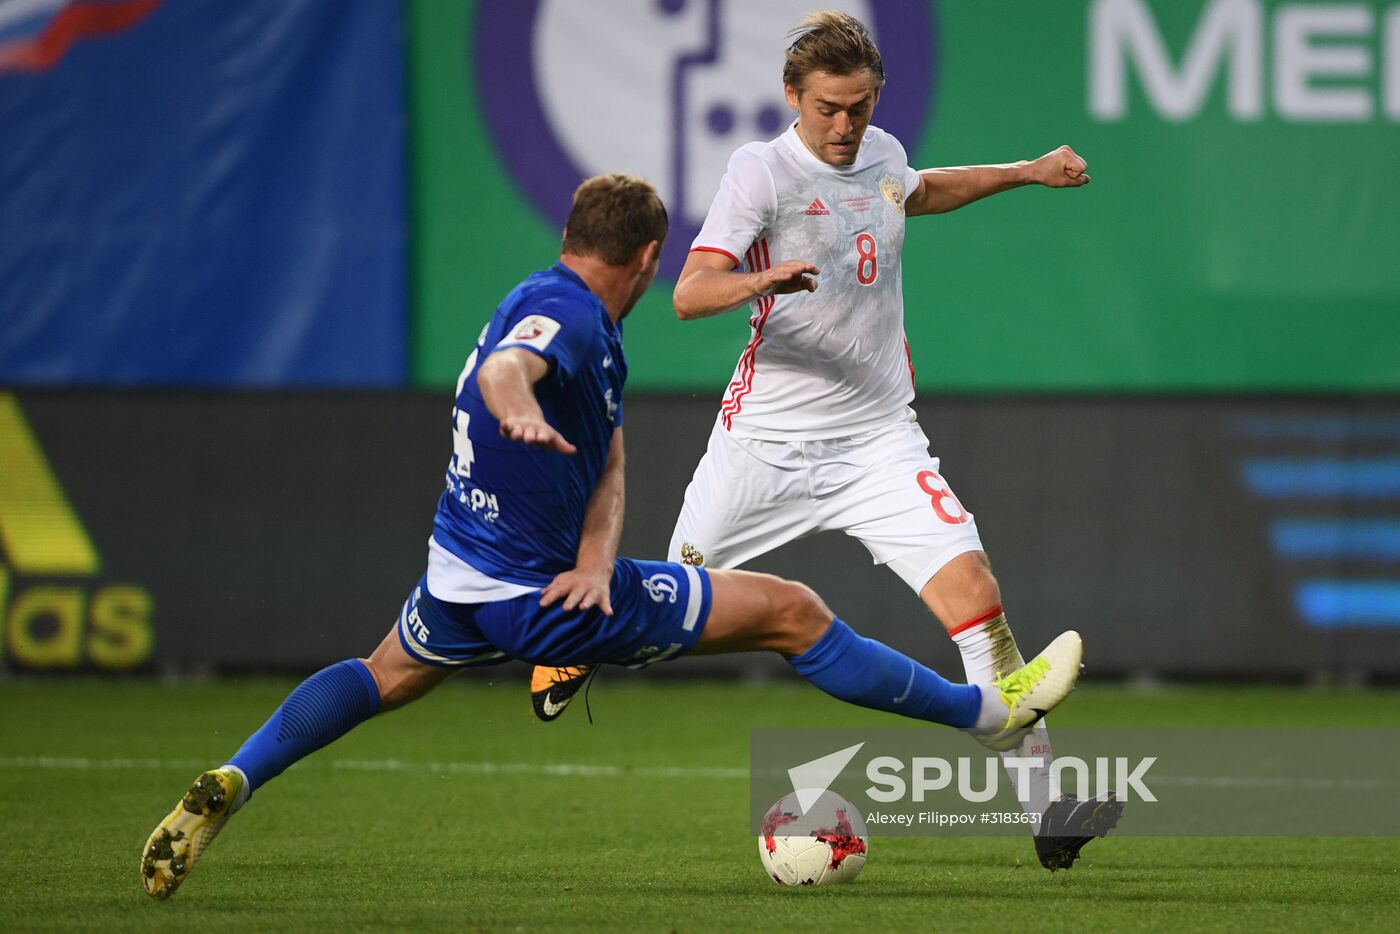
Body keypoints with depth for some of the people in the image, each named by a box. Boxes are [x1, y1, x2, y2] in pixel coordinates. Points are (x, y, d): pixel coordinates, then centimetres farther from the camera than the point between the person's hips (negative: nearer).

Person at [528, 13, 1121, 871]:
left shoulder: (883, 154, 5)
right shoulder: (762, 170, -12)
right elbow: (689, 293, -21)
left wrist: (1025, 173, 31)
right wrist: (762, 280, -40)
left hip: (879, 438, 3)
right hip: (767, 438, -3)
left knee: (974, 594, -16)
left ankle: (1045, 805, -16)